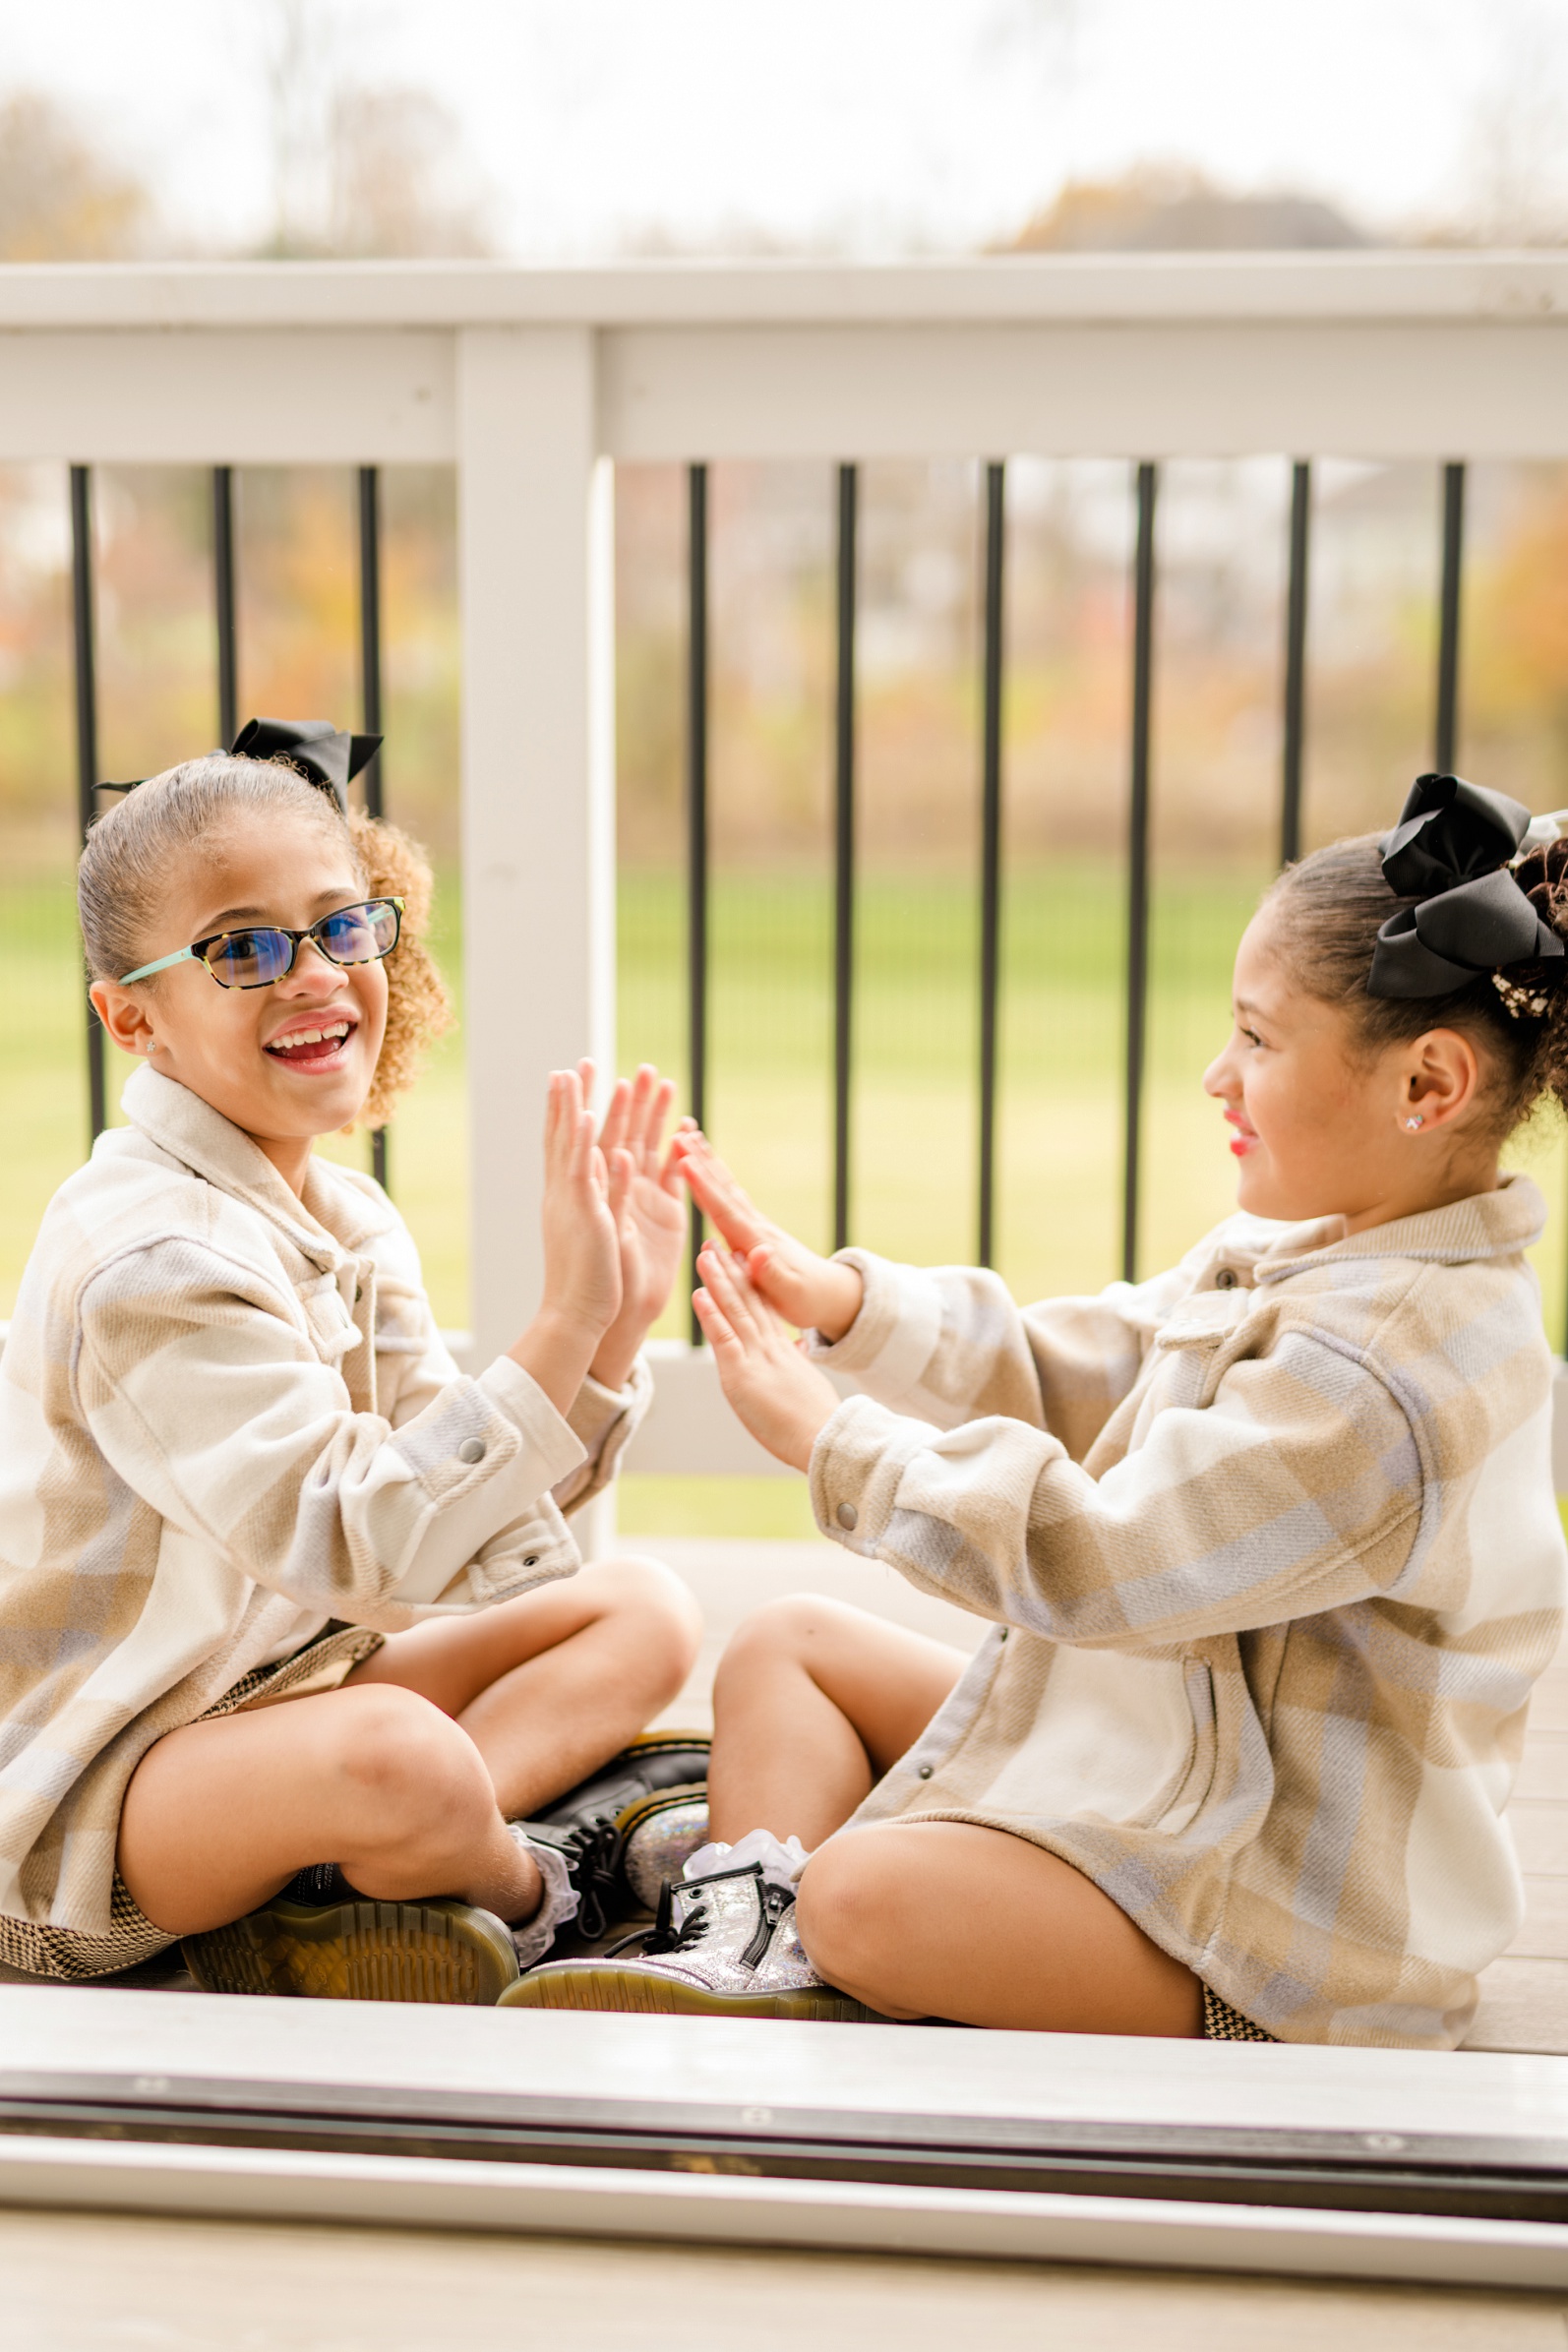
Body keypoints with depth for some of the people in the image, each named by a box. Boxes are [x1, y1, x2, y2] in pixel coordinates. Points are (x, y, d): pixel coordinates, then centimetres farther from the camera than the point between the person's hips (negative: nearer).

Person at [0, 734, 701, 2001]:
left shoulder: (352, 1220, 6)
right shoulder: (151, 1253, -23)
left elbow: (490, 1533, 5)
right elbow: (349, 1541, -33)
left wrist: (619, 1325, -9)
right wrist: (562, 1324, -35)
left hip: (284, 1688, 10)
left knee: (645, 1609, 6)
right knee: (393, 1753, -40)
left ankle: (329, 1888, -13)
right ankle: (519, 1893, -2)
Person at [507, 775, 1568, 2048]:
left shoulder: (1393, 1370, -29)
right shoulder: (1305, 1256, 6)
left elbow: (1091, 1557, -30)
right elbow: (1062, 1374, 11)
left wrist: (829, 1439, -20)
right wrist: (848, 1299, -4)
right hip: (1166, 1736, 11)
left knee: (866, 1897, -32)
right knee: (790, 1640, 13)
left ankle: (805, 1959, -1)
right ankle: (743, 1938, -1)